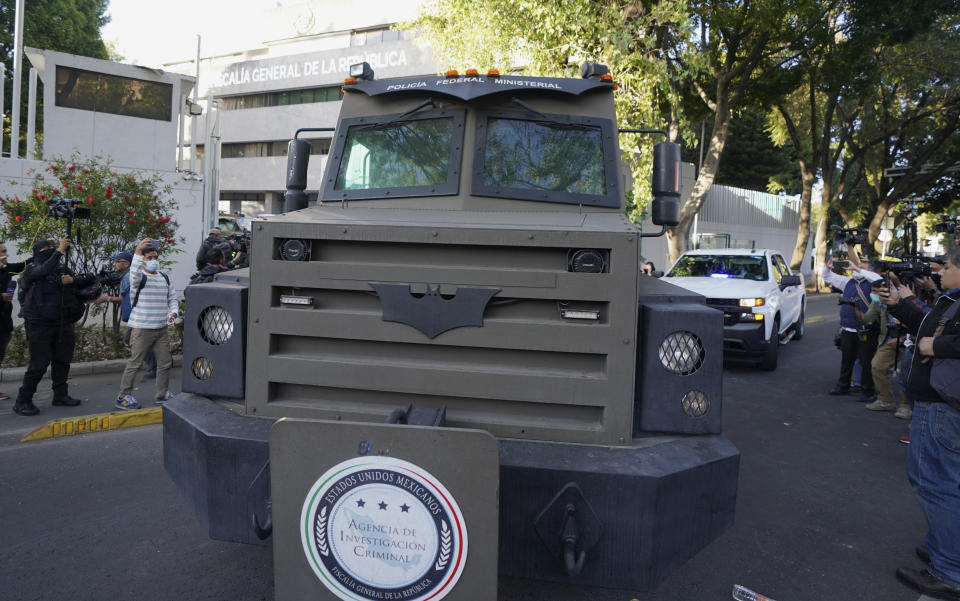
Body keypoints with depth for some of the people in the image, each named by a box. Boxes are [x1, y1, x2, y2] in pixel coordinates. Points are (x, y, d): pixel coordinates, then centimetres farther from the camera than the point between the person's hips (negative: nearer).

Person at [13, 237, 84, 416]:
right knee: (38, 364, -8)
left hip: (63, 324, 5)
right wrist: (60, 250, -25)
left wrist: (72, 280, -14)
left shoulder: (63, 269, 10)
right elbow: (44, 270, -25)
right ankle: (23, 401, 2)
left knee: (62, 361, 12)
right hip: (39, 325, -5)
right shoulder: (32, 268, -3)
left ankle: (60, 394, 26)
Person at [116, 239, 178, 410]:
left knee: (165, 362, 9)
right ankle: (124, 397, 8)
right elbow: (135, 274, -31)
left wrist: (173, 312, -2)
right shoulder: (140, 278, -6)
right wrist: (138, 252, -46)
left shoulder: (165, 278, 13)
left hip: (161, 328, 6)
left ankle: (162, 394, 23)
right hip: (141, 329, -6)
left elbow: (172, 298, 18)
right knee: (135, 363, -2)